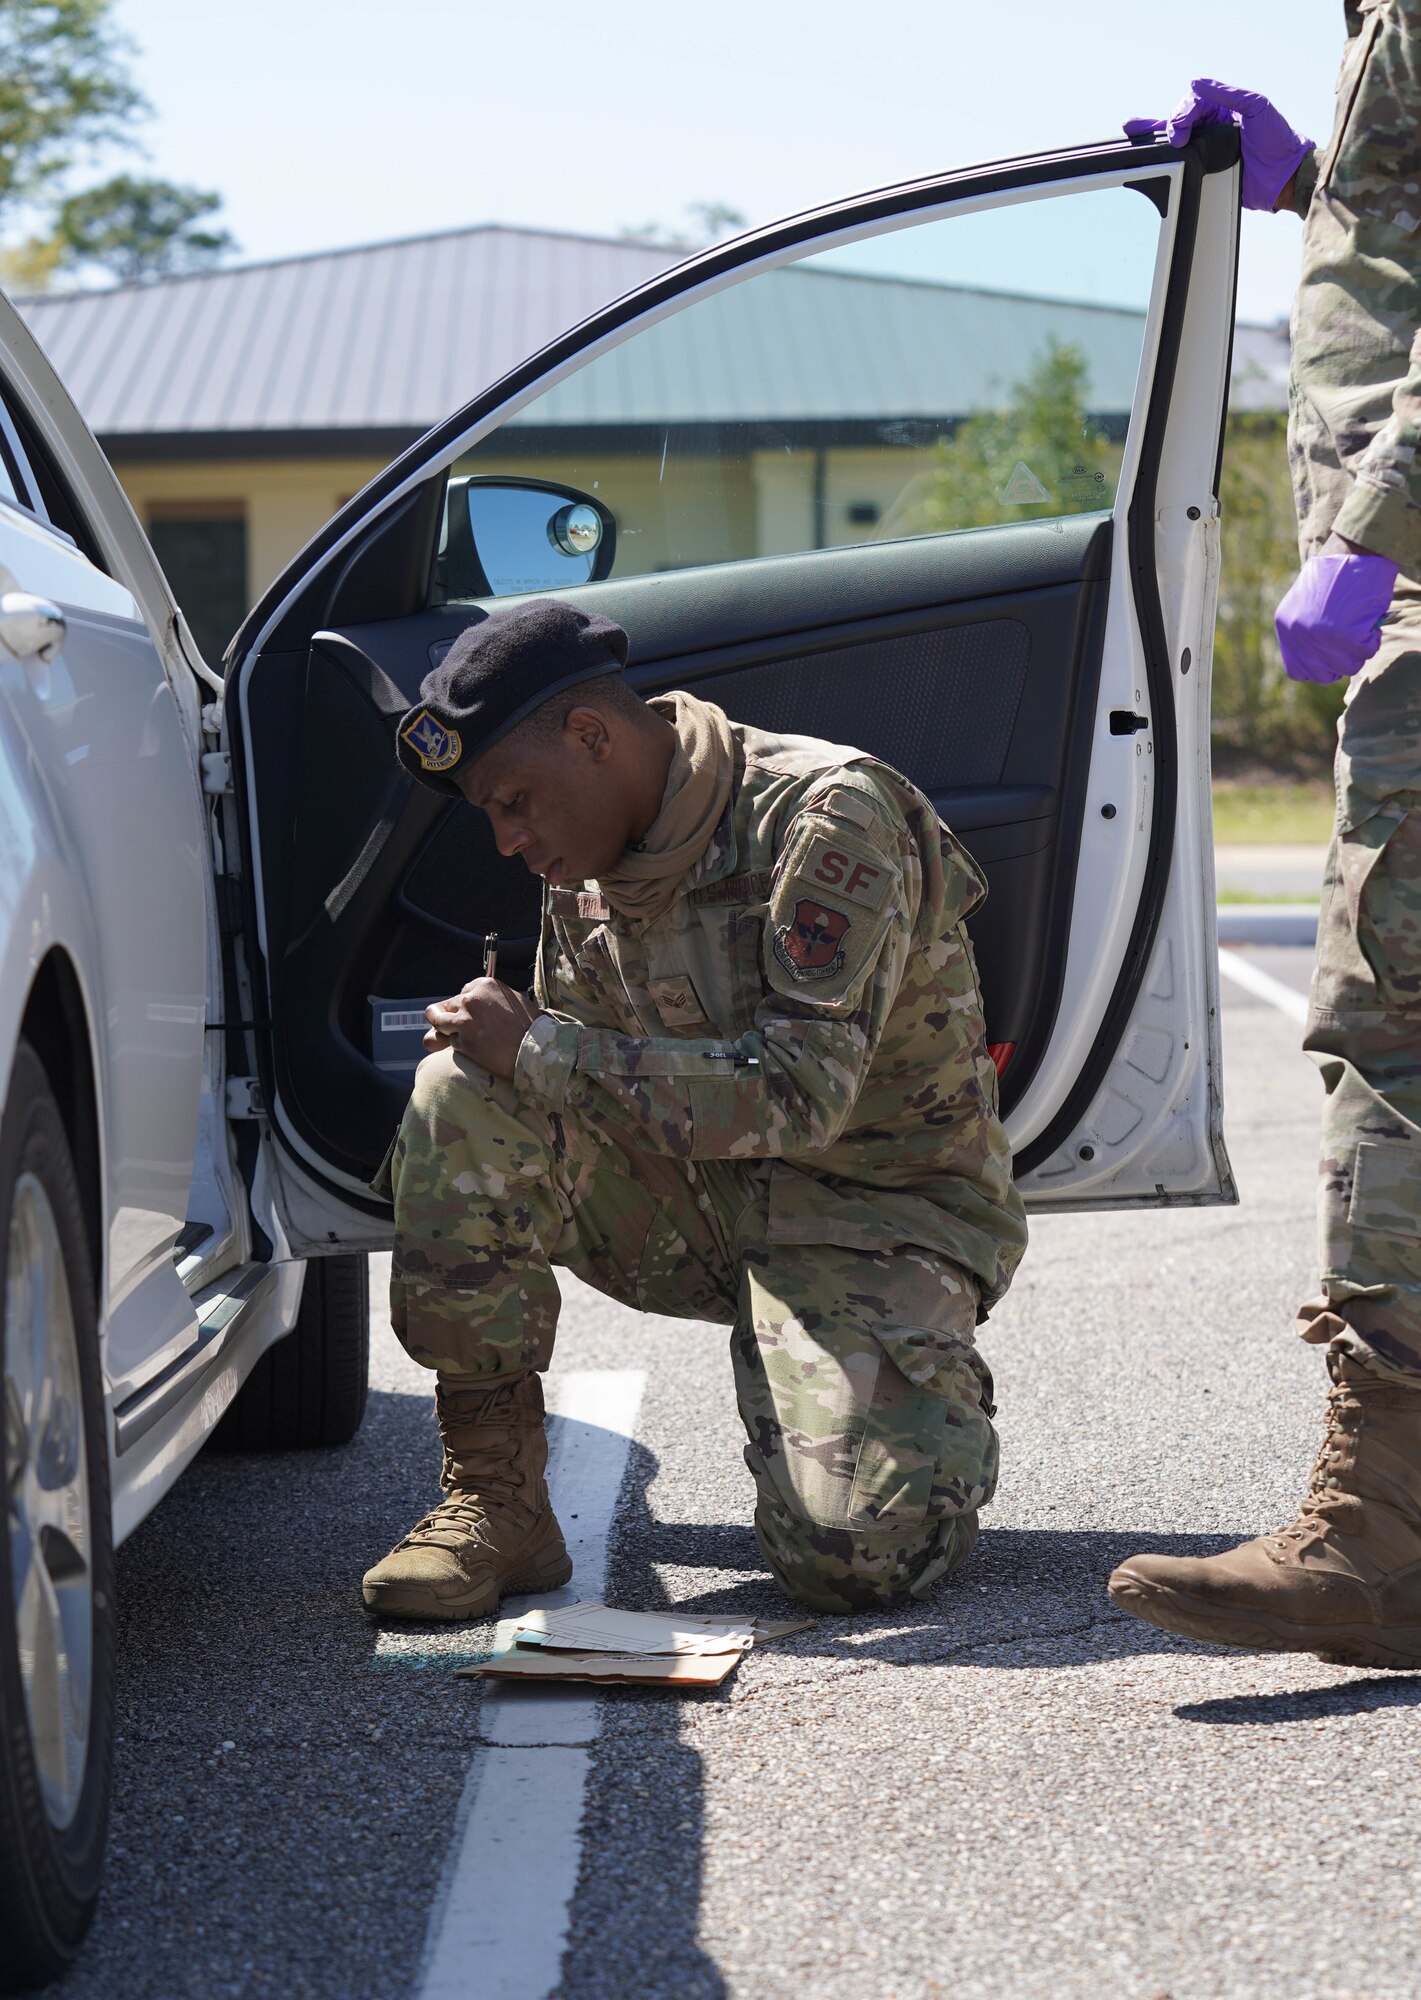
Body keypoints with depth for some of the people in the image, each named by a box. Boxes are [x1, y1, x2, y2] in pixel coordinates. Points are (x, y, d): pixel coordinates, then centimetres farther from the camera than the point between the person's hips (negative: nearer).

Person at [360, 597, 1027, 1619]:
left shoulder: (825, 814, -19)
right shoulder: (585, 875, 4)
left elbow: (798, 1094, -27)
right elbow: (581, 1080, 13)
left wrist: (540, 1051, -24)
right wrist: (502, 1049, -10)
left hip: (875, 1215, -6)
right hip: (699, 1207, 6)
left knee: (852, 1551, -28)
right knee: (463, 1095, -18)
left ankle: (939, 1421, 10)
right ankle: (495, 1500, -12)